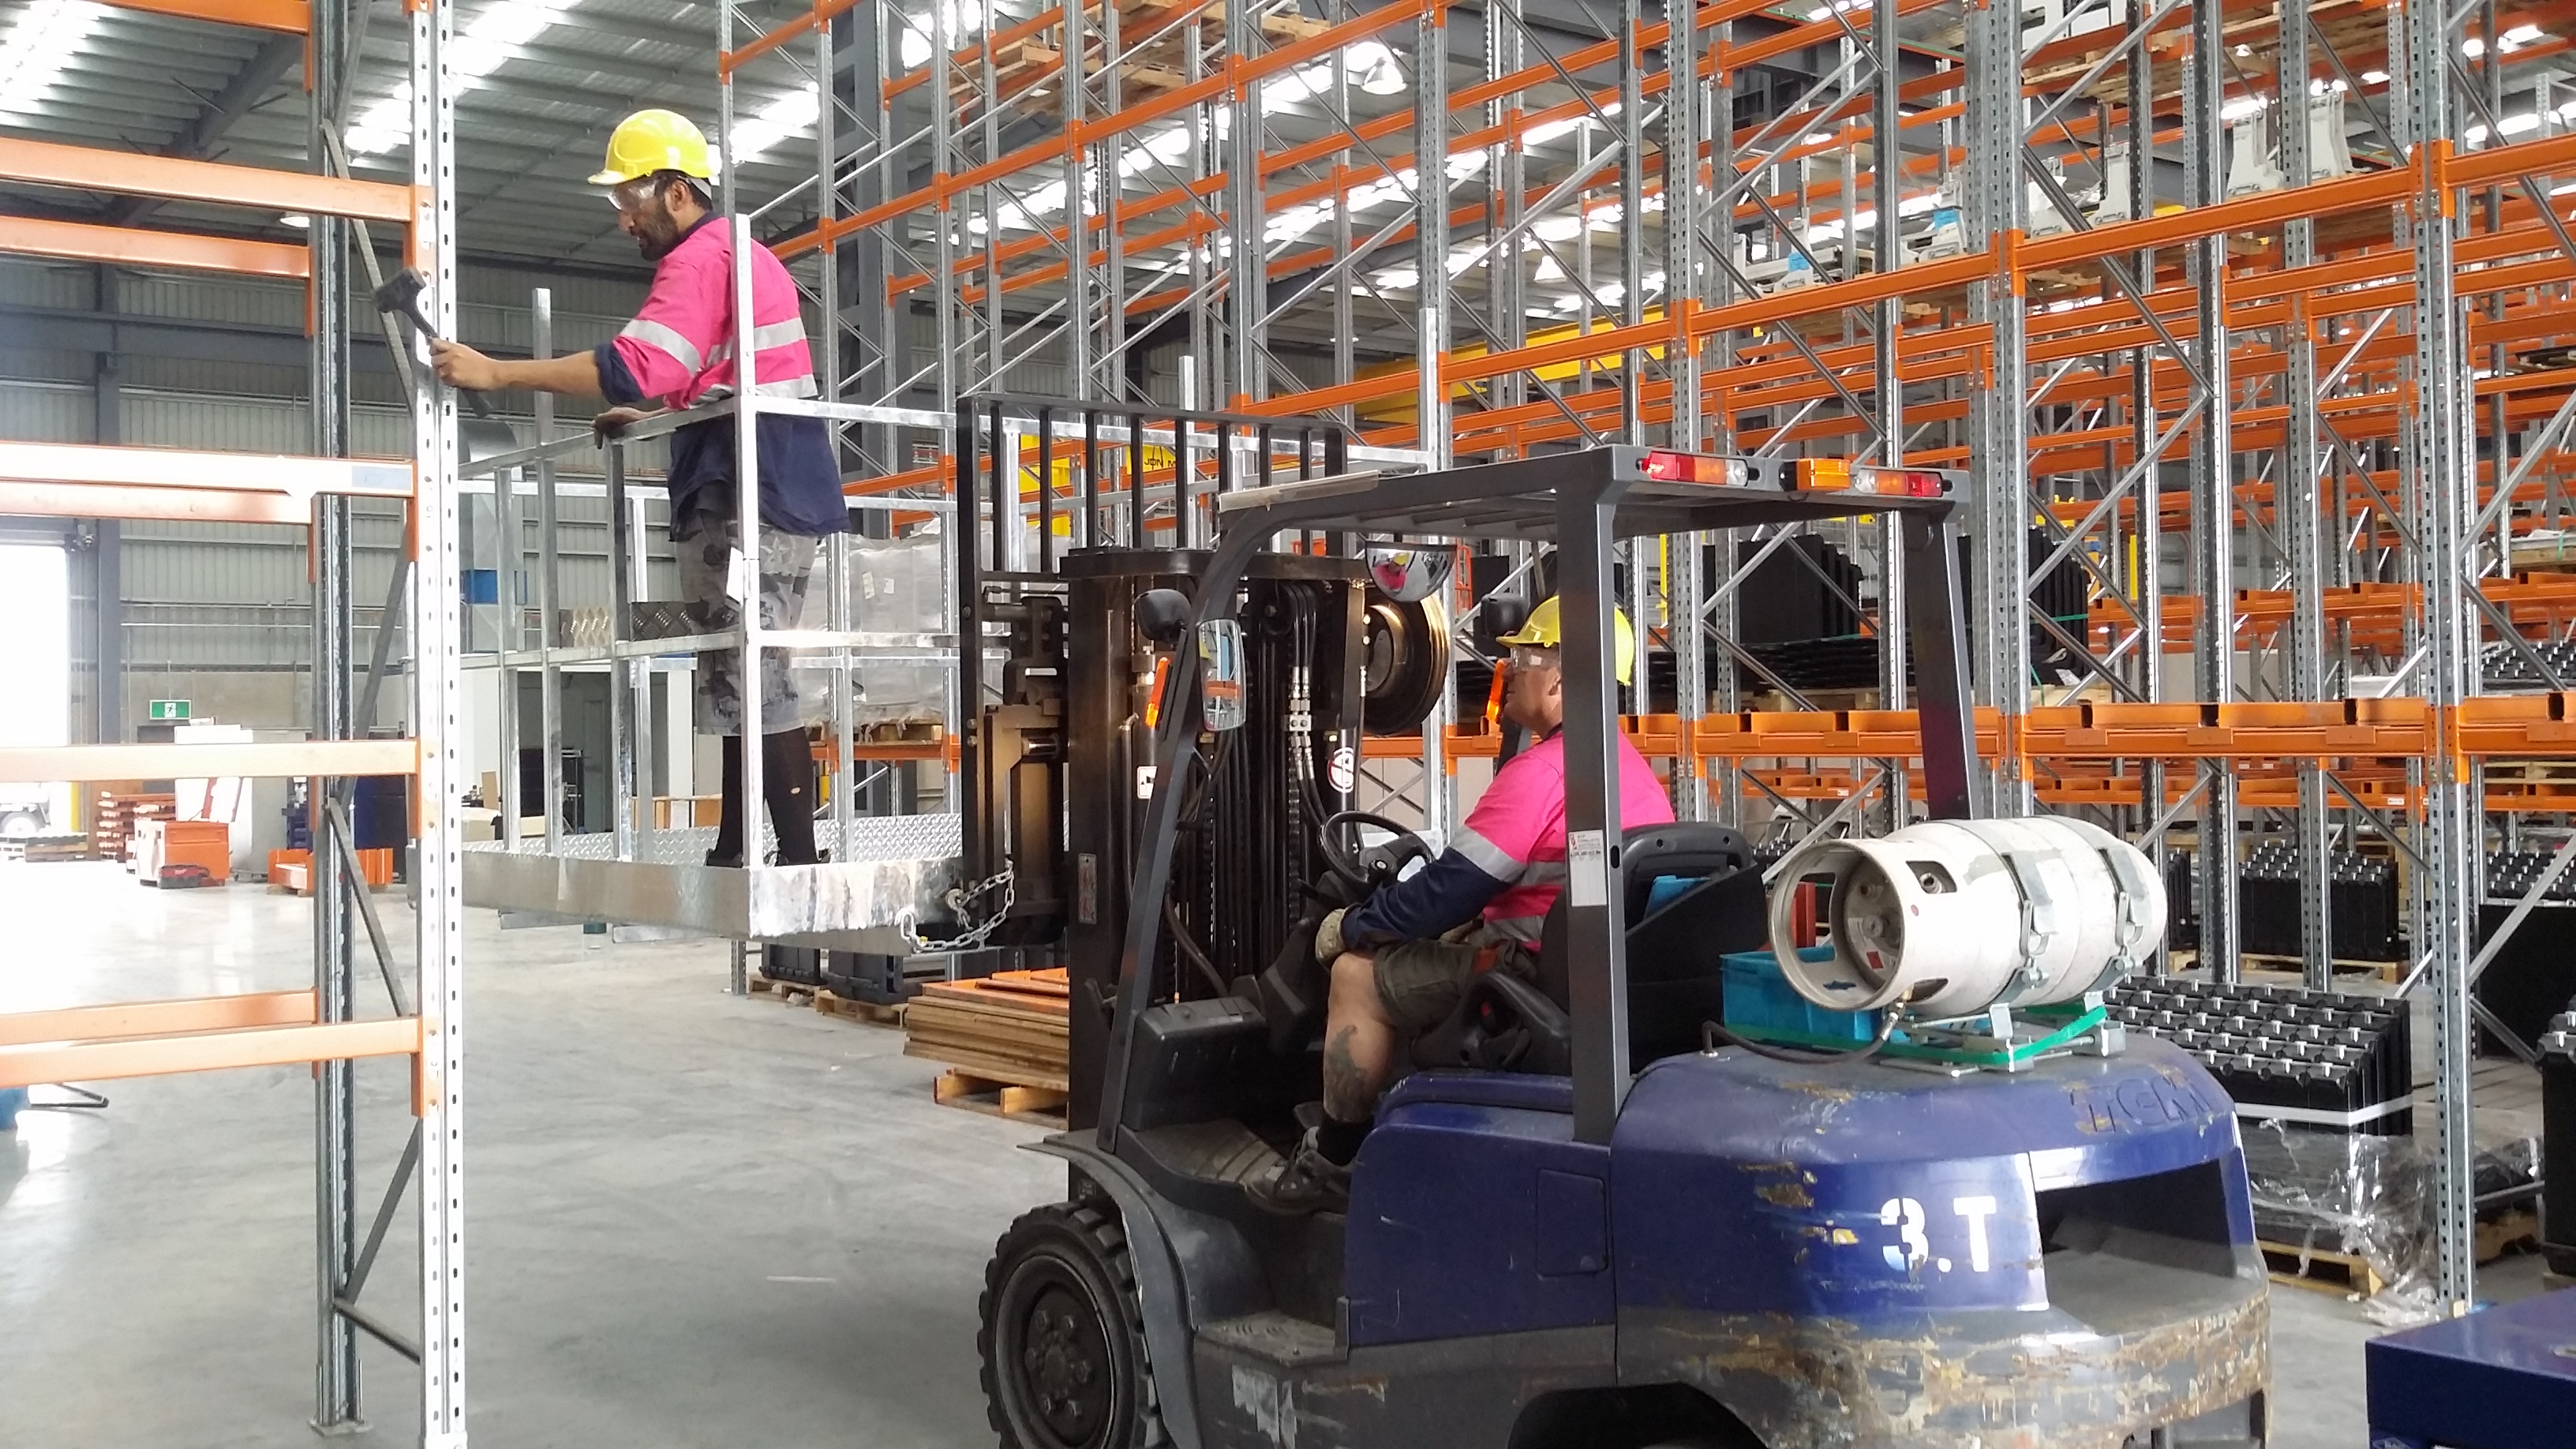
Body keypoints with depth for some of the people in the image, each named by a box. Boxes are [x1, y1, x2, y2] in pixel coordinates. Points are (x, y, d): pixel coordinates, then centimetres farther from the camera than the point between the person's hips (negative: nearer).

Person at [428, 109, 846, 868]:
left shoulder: (703, 257, -10)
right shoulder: (746, 255, 23)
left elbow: (633, 365, -24)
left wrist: (495, 372, -22)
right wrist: (649, 417, 21)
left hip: (748, 498, -10)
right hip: (772, 494, 10)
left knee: (753, 675, -11)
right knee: (743, 673, 12)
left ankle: (799, 858, -12)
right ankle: (731, 852, 16)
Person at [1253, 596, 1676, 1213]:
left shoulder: (1541, 771, -20)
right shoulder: (1634, 766, 12)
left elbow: (1446, 892, -17)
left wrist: (1351, 926, -3)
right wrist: (1472, 923, 22)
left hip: (1537, 975, -10)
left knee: (1358, 973, -1)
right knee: (1440, 944, 28)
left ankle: (1331, 1162, 11)